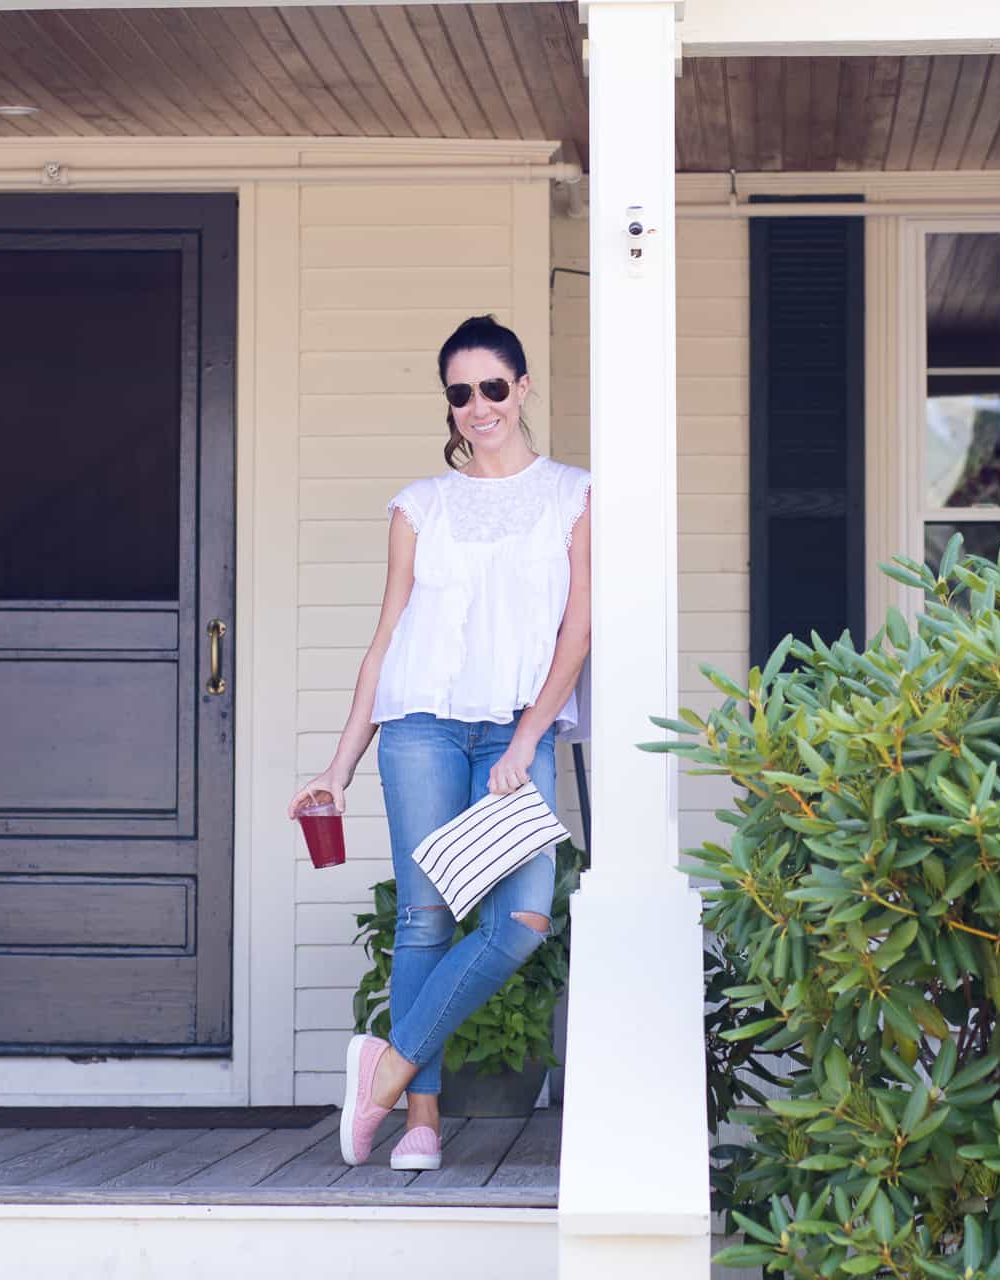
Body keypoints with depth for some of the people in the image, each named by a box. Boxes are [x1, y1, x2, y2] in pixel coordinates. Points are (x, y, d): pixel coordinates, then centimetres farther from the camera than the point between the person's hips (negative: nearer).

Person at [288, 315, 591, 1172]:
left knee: (523, 919, -17)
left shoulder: (572, 496, 10)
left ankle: (391, 1063, -7)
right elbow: (387, 637, 15)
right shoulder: (420, 507, 14)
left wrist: (525, 743, -9)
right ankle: (420, 1117, 0)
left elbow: (578, 628, 3)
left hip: (519, 729, -1)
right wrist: (342, 765, 10)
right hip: (422, 721, 1)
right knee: (425, 919, -5)